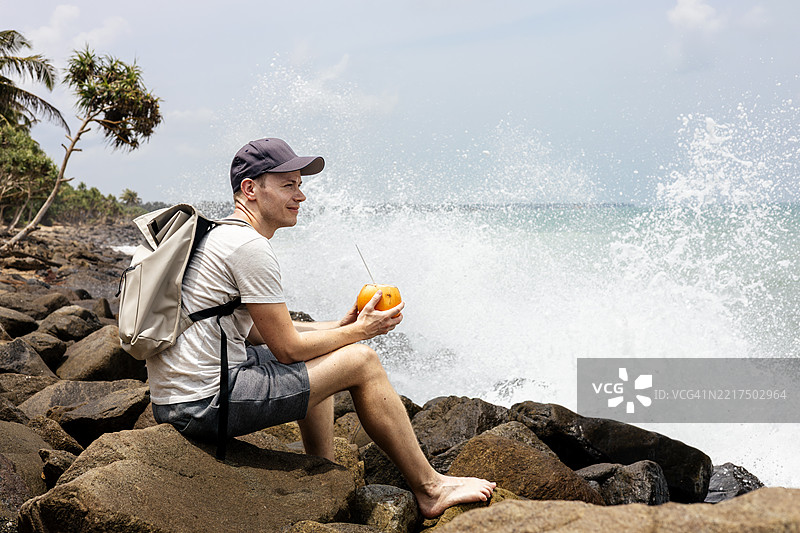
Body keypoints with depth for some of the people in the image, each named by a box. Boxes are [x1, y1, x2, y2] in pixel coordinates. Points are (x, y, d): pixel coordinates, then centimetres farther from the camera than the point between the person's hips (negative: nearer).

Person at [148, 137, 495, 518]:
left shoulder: (219, 236, 16)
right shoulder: (251, 247, -17)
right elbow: (287, 348, -13)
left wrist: (338, 327, 13)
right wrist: (358, 331, 2)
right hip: (205, 404, -10)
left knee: (319, 357, 25)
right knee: (362, 361, -5)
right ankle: (429, 489, 8)